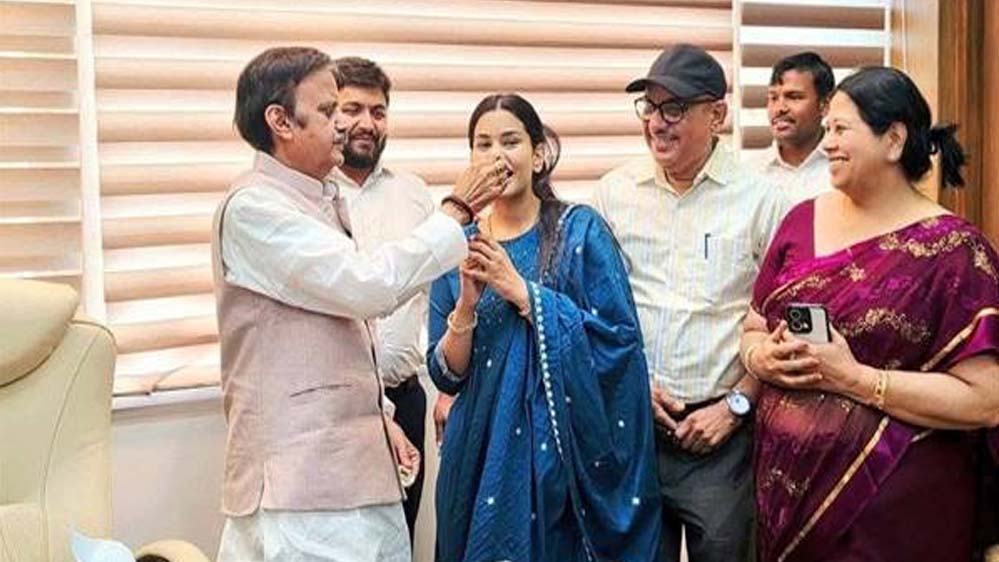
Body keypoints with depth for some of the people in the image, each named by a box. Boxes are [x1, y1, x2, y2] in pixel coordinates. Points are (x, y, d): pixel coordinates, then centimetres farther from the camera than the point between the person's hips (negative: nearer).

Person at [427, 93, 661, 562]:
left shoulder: (581, 230, -6)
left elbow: (618, 339, -15)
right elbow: (447, 376, 2)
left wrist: (520, 290, -18)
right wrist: (467, 303, -15)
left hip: (564, 442, -3)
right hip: (483, 450, 3)